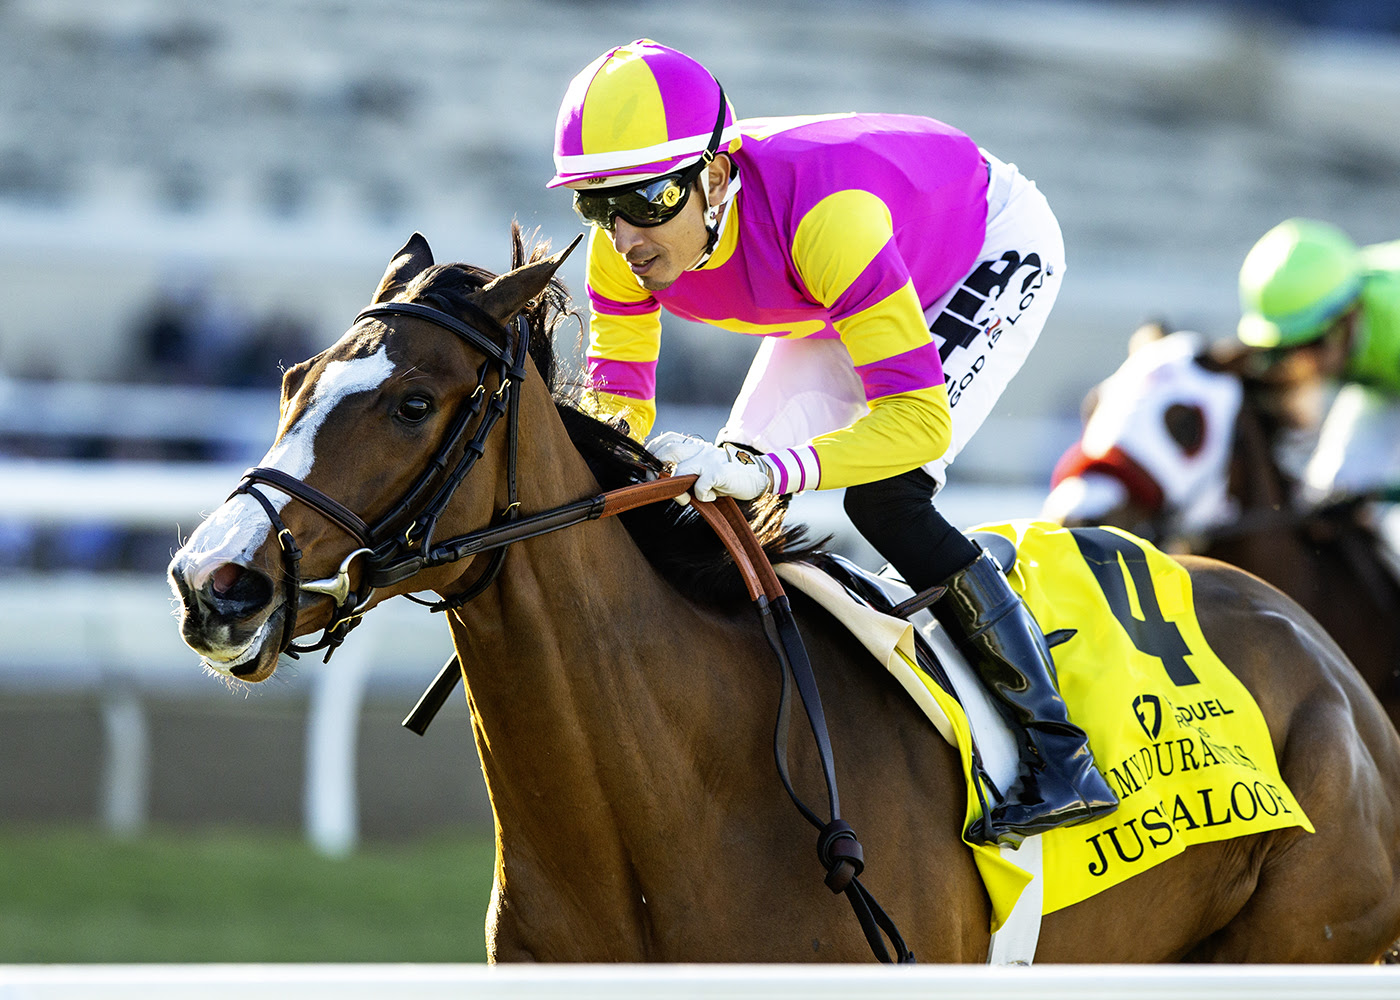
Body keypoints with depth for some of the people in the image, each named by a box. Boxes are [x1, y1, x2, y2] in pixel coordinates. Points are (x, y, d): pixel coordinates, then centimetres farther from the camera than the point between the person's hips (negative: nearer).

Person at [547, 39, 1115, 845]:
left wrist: (767, 471, -60)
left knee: (884, 498, -25)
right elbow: (618, 390, -11)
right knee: (728, 499, -2)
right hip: (829, 296, 7)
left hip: (996, 244, -7)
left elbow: (917, 420, -47)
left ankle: (1059, 754, -18)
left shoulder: (823, 213, -45)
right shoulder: (627, 244, -25)